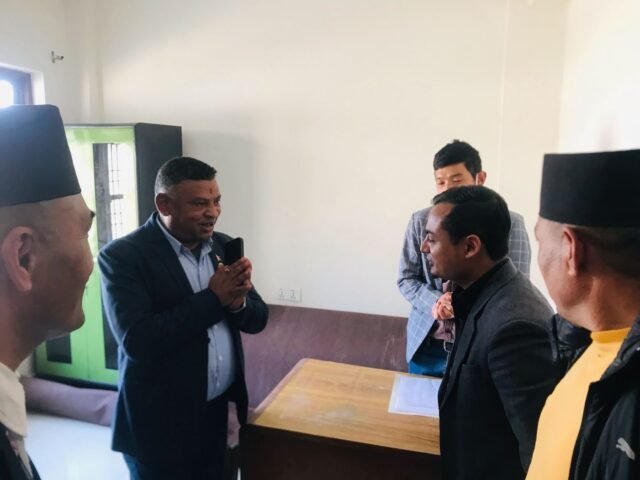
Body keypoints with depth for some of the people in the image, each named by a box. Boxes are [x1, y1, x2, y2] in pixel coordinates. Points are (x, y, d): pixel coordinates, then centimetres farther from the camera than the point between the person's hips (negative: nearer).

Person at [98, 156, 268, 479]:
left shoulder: (224, 246, 2)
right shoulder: (122, 255, -14)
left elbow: (257, 319, 4)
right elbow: (137, 342, -23)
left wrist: (237, 302, -17)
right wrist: (212, 299, -22)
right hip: (160, 425, -4)